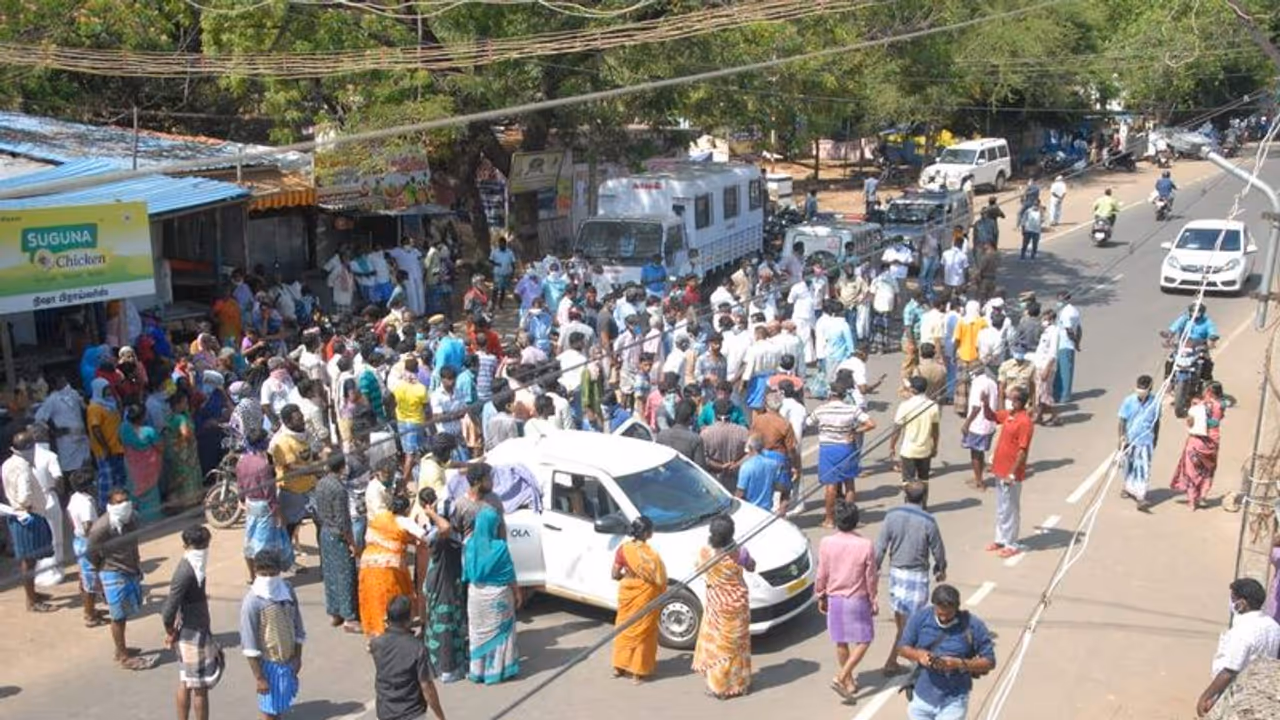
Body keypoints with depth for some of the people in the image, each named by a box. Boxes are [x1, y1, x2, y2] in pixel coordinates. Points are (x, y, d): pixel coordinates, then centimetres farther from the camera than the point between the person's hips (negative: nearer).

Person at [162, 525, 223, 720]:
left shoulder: (192, 567, 4)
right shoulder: (186, 572, -25)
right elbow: (169, 610, -27)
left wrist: (173, 631, 13)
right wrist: (171, 632, -10)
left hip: (189, 633, 9)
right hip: (194, 635, -9)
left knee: (186, 683, 19)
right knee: (200, 687, 2)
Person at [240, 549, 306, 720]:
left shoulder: (287, 590, -3)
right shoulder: (252, 601, -20)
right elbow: (249, 643, -18)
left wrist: (297, 656, 8)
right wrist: (258, 676, -17)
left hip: (287, 659, 6)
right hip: (268, 662, -6)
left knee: (281, 705, 21)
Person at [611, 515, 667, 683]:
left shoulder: (623, 548, -8)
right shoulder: (650, 554, -21)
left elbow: (615, 575, -5)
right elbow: (659, 578, -17)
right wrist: (661, 595, 2)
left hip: (627, 592, 4)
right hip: (644, 595, -4)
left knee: (625, 628, 19)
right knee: (642, 631, 8)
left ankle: (619, 667, 28)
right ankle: (638, 672, 14)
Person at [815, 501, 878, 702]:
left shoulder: (826, 543, -12)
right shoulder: (865, 546, -17)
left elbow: (821, 575, -4)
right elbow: (871, 578, -8)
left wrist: (821, 597, 11)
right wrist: (874, 601, 7)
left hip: (834, 599, 3)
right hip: (857, 600, -3)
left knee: (841, 642, 17)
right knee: (863, 641, 11)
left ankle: (849, 682, 28)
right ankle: (840, 678, -2)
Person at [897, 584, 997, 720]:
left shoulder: (973, 626, -13)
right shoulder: (921, 617, -7)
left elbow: (989, 662, -8)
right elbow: (903, 648, 2)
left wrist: (959, 664, -23)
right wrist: (918, 654, -20)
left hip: (953, 702, -3)